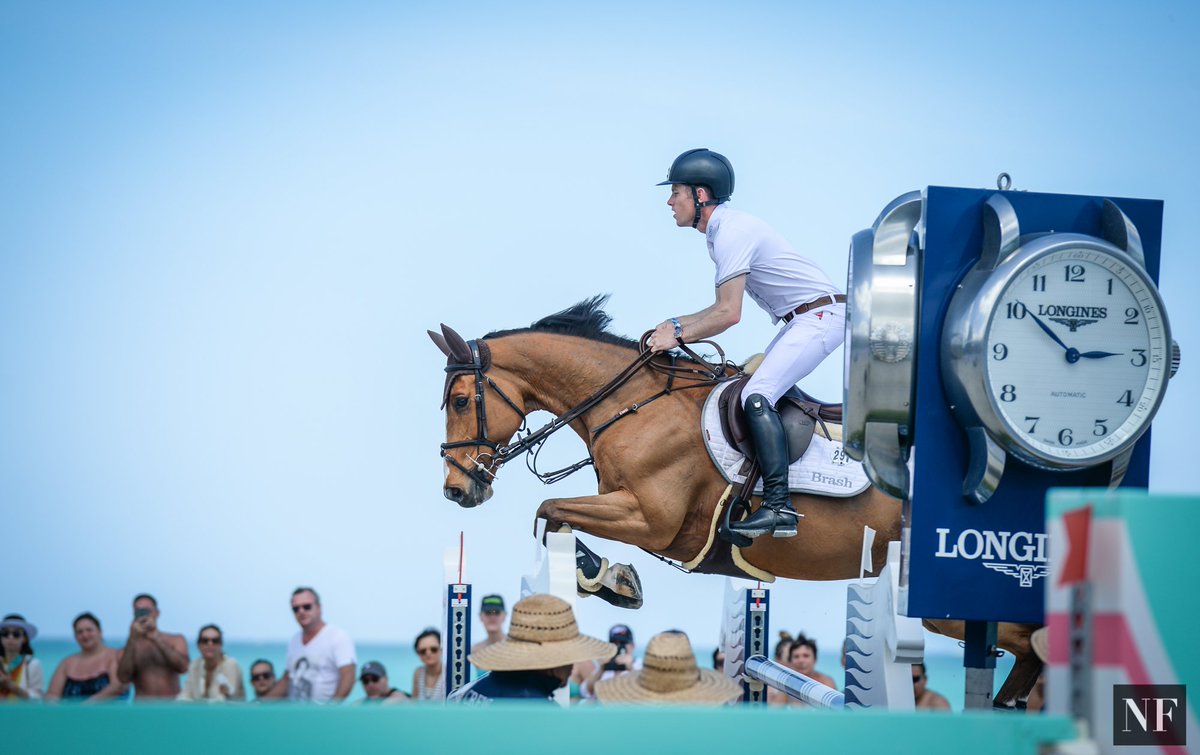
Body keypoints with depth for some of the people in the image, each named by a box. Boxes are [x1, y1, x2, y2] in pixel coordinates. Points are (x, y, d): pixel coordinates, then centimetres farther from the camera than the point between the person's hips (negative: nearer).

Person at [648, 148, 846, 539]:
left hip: (820, 316, -11)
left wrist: (678, 336, -15)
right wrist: (677, 323, 10)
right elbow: (724, 307, 19)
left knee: (756, 396, -20)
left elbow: (729, 314, -23)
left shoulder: (731, 232, -18)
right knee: (760, 393, 15)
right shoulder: (722, 230, 14)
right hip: (802, 319, 11)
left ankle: (778, 507, -26)